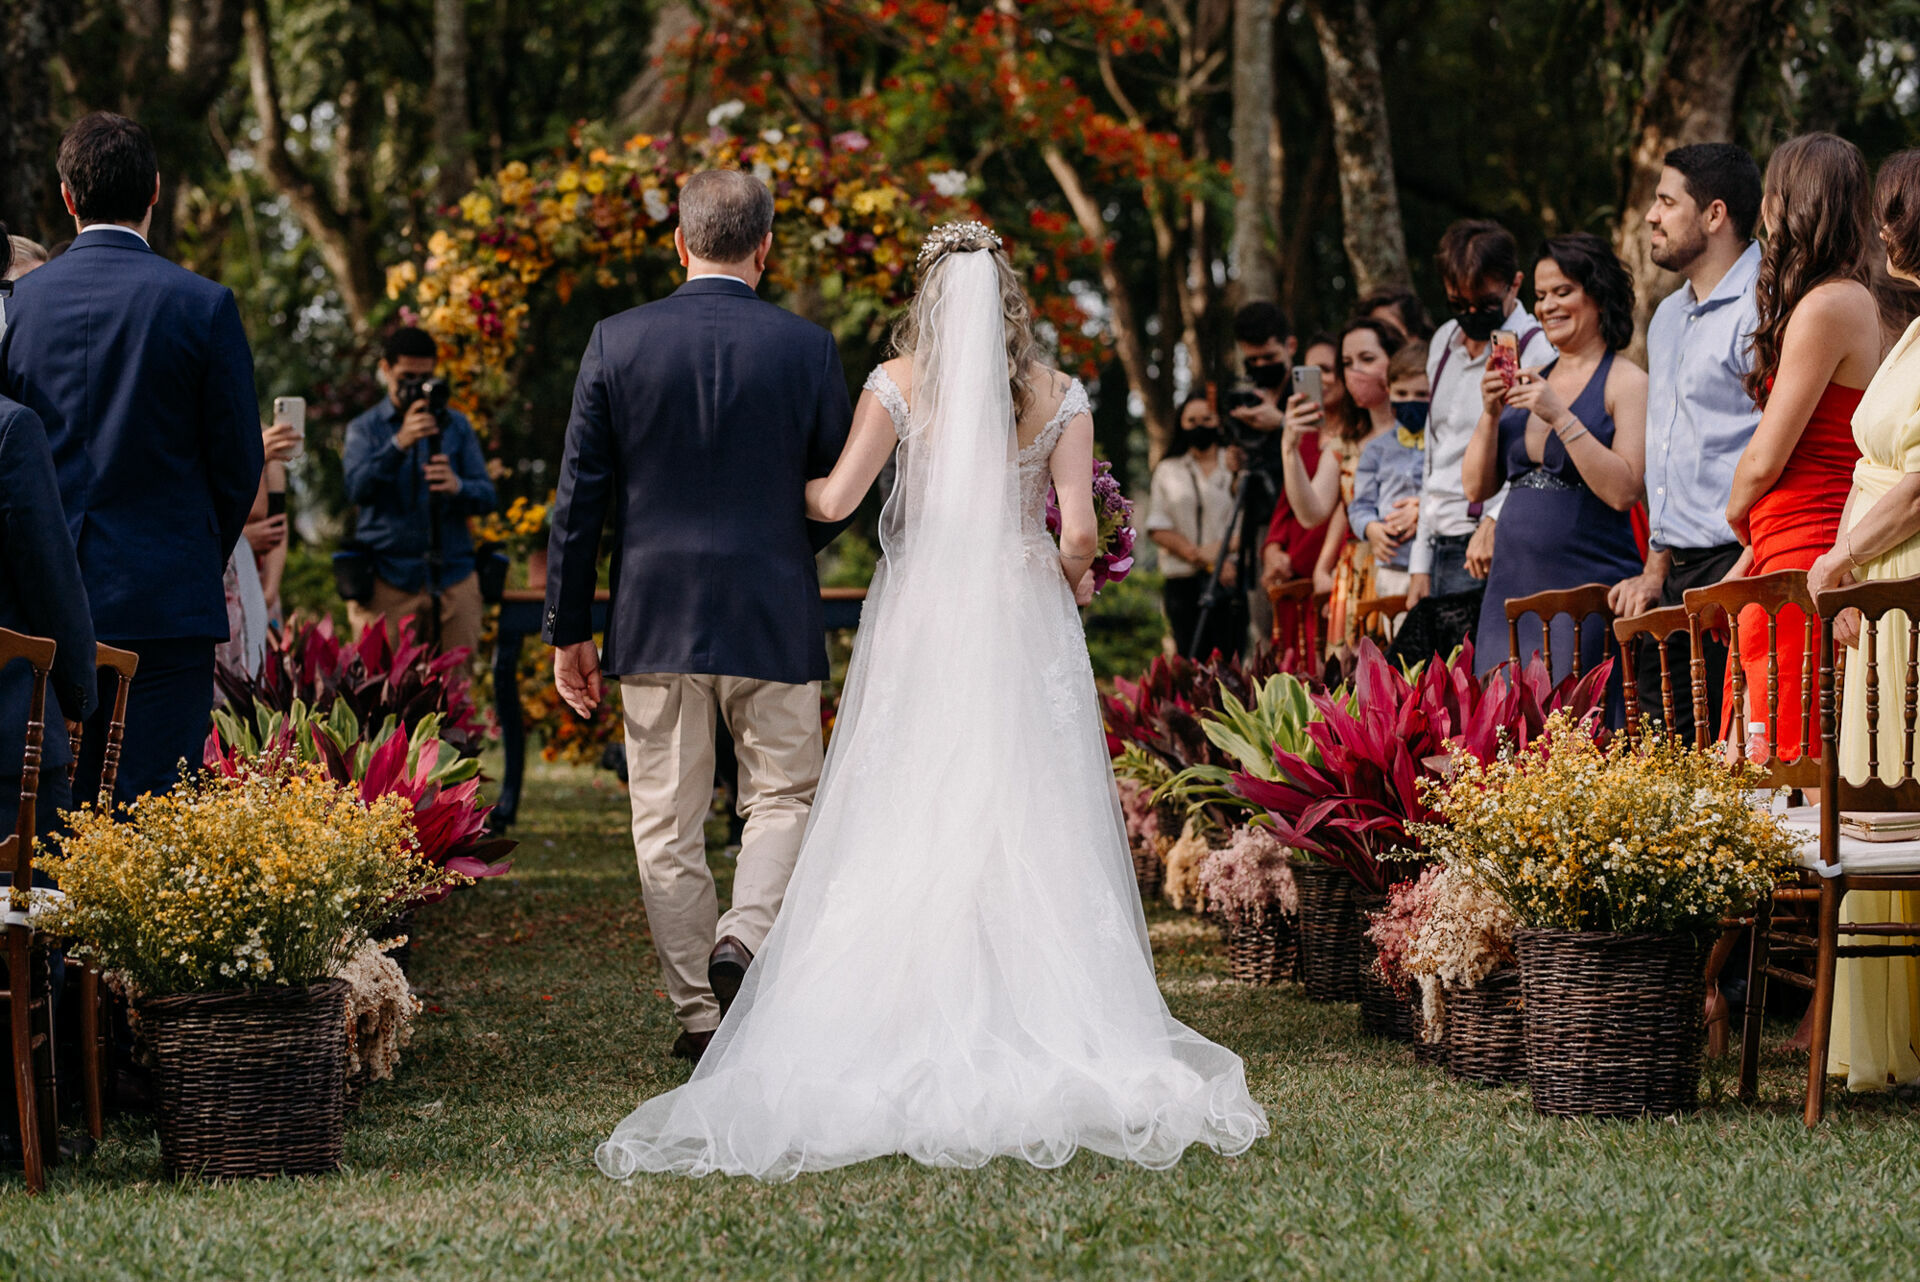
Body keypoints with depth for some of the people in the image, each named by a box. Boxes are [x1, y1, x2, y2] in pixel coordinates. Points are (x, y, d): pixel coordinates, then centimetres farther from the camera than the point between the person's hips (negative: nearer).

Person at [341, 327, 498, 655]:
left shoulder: (456, 425, 14)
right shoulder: (365, 429, 8)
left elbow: (486, 495, 6)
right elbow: (358, 488, -11)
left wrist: (457, 487, -18)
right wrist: (399, 443, -26)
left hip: (454, 577, 2)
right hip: (388, 582, -2)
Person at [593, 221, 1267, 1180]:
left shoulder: (902, 382, -1)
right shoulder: (1058, 396, 2)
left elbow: (836, 498, -8)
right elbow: (1077, 532, -3)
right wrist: (1072, 580, 18)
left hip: (922, 616, -1)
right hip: (1024, 622, 1)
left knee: (908, 821, 2)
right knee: (1027, 821, 3)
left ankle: (910, 1025, -1)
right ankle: (1043, 1022, 1)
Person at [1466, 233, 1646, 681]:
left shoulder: (1626, 382, -2)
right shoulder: (1529, 381, 15)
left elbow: (1624, 491, -15)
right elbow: (1477, 487, 13)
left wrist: (1561, 417, -17)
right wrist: (1491, 413, -2)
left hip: (1587, 589, -6)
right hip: (1512, 585, 6)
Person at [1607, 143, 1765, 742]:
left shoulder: (1758, 311, -11)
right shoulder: (1667, 317, 20)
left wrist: (1744, 572, -17)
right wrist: (1657, 566, 19)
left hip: (1735, 562, -9)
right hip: (1676, 574, 9)